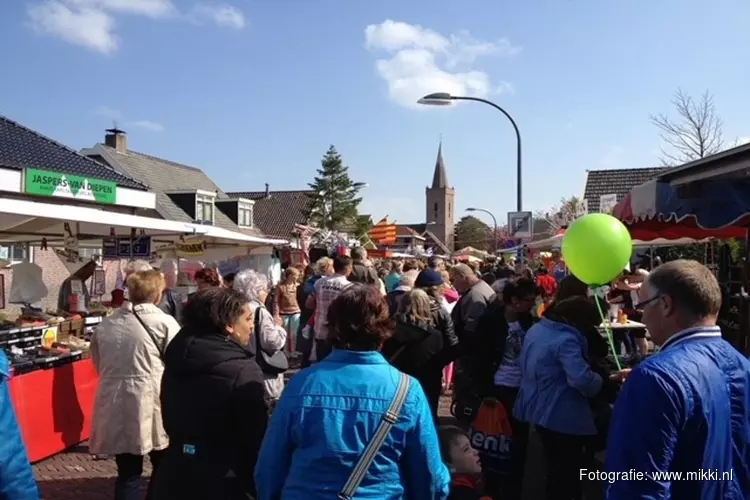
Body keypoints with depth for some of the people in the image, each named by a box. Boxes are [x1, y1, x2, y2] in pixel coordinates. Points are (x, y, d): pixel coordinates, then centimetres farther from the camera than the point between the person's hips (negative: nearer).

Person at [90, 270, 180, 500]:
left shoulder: (105, 324, 9)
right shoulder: (165, 323, -8)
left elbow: (98, 364, 20)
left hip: (116, 407, 4)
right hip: (152, 405, -4)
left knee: (127, 473, 14)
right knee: (164, 470, 16)